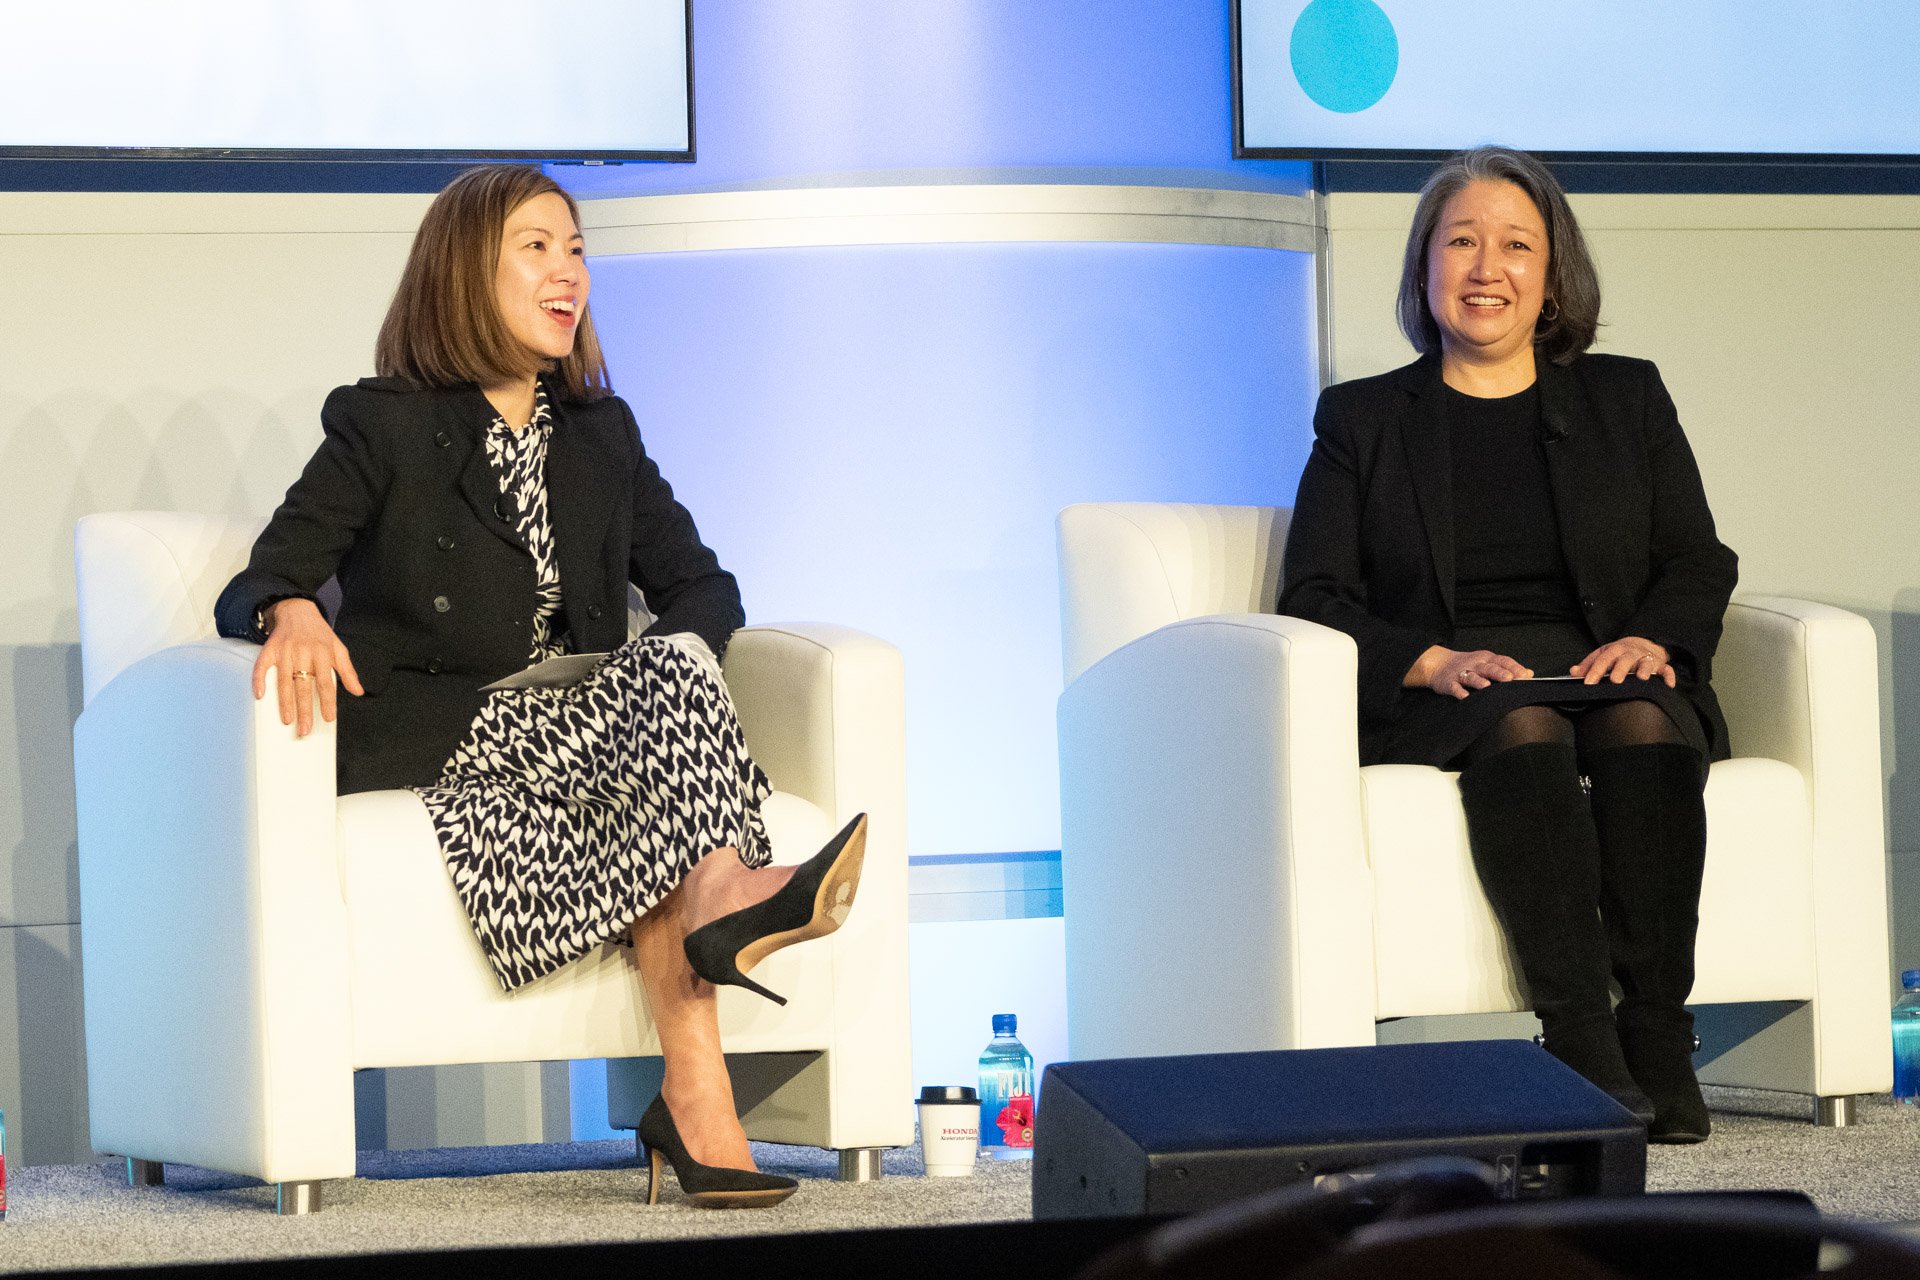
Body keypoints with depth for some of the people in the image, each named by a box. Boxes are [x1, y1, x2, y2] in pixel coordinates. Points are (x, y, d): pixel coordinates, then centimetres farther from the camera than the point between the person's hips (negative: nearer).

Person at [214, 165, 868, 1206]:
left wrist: (664, 664, -8)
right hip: (429, 739, -4)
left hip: (580, 730, 4)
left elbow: (702, 585, 17)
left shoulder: (602, 435, 18)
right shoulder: (382, 428, 3)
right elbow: (250, 590, -4)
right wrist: (291, 614, -30)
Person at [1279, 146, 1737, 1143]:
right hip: (1433, 706, -1)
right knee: (1525, 725, -36)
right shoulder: (1361, 419, 16)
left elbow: (1698, 564, 13)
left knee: (1644, 720, -34)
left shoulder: (1625, 400, 20)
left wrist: (1650, 639, -10)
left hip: (1607, 675, 2)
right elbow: (1314, 601, 5)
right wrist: (1437, 661, -14)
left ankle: (1658, 1038, -36)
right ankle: (1579, 1044, -45)